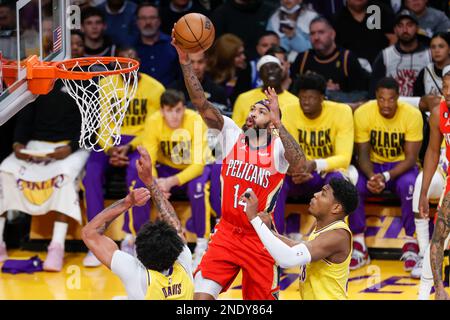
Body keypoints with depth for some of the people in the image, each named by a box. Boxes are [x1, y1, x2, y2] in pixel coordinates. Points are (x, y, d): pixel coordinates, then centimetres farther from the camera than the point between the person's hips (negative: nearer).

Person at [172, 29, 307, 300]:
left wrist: (277, 121, -34)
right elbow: (202, 104, -10)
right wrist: (185, 61, -21)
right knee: (201, 295, -12)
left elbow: (299, 164, -33)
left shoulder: (278, 148, -10)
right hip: (226, 234, 2)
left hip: (260, 240, -2)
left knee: (265, 298, 8)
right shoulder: (232, 135, 0)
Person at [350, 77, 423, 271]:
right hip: (373, 166, 2)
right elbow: (363, 154, -11)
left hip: (402, 166, -1)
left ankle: (411, 243, -22)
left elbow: (411, 158, -18)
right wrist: (372, 177, -32)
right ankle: (358, 245, -19)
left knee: (409, 184, -36)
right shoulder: (363, 113, -15)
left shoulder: (412, 115, -19)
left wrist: (386, 177, -33)